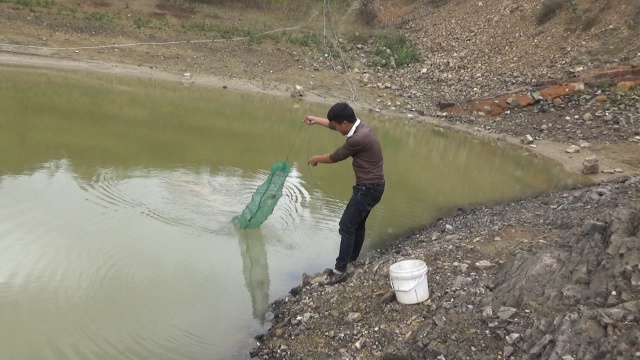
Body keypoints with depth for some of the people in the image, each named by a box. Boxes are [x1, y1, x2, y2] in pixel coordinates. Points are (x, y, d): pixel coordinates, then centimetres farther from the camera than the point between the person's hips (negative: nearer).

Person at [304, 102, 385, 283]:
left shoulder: (358, 139, -26)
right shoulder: (360, 126, 4)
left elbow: (335, 157, -11)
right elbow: (334, 125, 24)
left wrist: (316, 159, 7)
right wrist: (317, 120, 32)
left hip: (368, 188, -10)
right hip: (372, 185, 10)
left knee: (347, 225, -7)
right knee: (357, 223, 19)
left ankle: (340, 270, -4)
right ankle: (352, 260, 32)